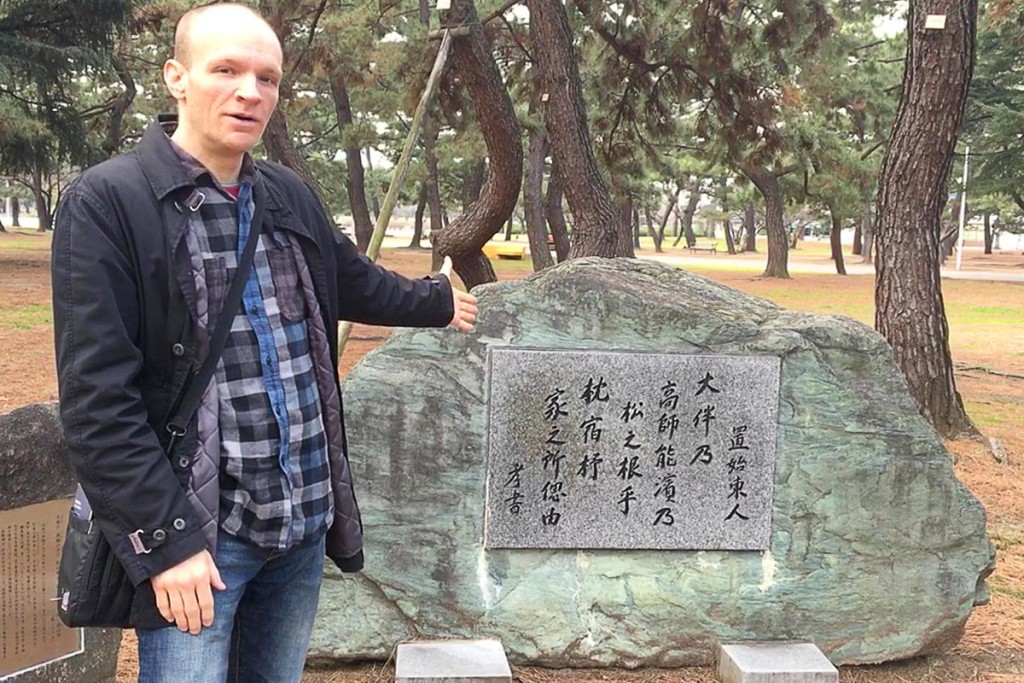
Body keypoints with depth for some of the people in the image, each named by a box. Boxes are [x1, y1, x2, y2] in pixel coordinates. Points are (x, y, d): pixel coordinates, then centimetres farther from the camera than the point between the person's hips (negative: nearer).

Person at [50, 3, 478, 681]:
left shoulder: (289, 196, 8)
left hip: (305, 522, 6)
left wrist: (438, 300, 42)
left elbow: (357, 283, 27)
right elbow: (97, 399, -15)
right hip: (193, 534, -6)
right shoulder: (107, 202, -11)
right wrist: (165, 541, -17)